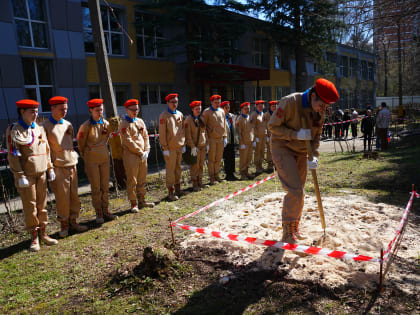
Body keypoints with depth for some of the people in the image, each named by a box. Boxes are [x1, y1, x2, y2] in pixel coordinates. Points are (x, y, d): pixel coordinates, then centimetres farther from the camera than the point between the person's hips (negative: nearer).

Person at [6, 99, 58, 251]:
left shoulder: (39, 129, 10)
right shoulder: (14, 130, -8)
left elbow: (46, 150, 15)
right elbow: (13, 155, -12)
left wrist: (50, 168, 11)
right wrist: (20, 175, -16)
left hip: (41, 173, 5)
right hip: (26, 175, -5)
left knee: (42, 204, 10)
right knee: (30, 206, 2)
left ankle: (43, 233, 23)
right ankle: (34, 237, 15)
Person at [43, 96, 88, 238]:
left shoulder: (68, 124, 12)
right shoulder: (45, 126, -5)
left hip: (72, 165, 6)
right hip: (58, 167, -5)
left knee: (74, 195, 9)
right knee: (62, 197, -2)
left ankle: (73, 221, 21)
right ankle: (64, 225, 13)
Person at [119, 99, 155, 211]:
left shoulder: (140, 121, 13)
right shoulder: (124, 124, -9)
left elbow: (146, 137, 12)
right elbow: (128, 142, -14)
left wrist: (146, 151, 0)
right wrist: (140, 152, -12)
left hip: (143, 155, 7)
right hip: (131, 156, -7)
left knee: (142, 180, 14)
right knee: (132, 181, 0)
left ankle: (141, 200, 25)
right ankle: (133, 204, 9)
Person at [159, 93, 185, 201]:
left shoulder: (180, 114, 10)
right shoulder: (164, 116, -8)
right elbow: (162, 133, -11)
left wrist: (184, 144, 12)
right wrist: (165, 148, -13)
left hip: (179, 147, 6)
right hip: (170, 148, -6)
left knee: (178, 168, 14)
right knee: (170, 170, -2)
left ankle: (177, 188, 26)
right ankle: (171, 192, 6)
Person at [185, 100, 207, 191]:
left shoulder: (201, 119, 11)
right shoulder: (188, 120, -9)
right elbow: (188, 135, -13)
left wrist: (206, 143, 11)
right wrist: (193, 147, -16)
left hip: (202, 146, 6)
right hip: (195, 147, -6)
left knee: (201, 165, 12)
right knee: (195, 166, -1)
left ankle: (200, 182, 23)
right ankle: (195, 184, 8)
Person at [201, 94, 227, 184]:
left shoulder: (222, 112, 12)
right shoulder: (206, 112, -4)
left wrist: (225, 137, 10)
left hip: (221, 139, 5)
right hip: (212, 139, -5)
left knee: (219, 158, 9)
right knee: (212, 159, 1)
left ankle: (216, 174, 22)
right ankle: (211, 177, 10)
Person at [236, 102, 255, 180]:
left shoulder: (250, 118, 12)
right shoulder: (239, 119, -8)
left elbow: (252, 130, 15)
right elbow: (239, 132, -11)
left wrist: (254, 141, 10)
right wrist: (242, 143, -14)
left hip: (250, 142, 6)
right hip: (244, 142, -6)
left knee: (249, 159, 11)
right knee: (243, 159, 0)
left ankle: (246, 173, 22)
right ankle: (242, 174, 9)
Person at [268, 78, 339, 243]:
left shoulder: (319, 111, -1)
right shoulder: (289, 102, -21)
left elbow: (316, 136, 7)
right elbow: (273, 126, -16)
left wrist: (314, 156, -10)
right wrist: (296, 134, -26)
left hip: (301, 152, 7)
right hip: (282, 149, -7)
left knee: (299, 193, 12)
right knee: (295, 191, -16)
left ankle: (294, 228, 31)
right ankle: (287, 234, -2)